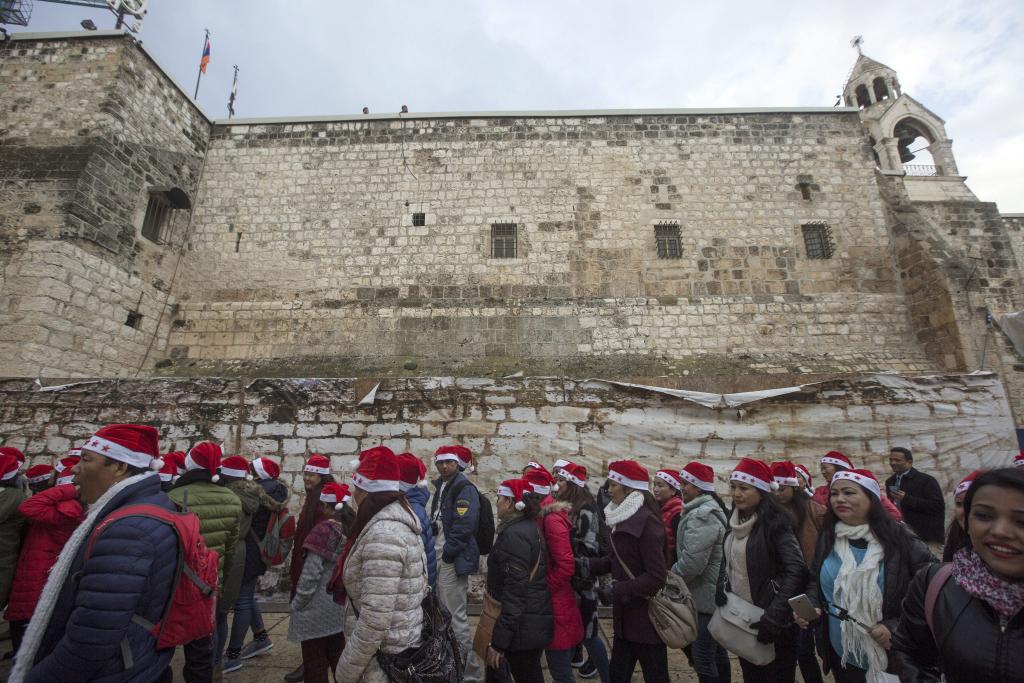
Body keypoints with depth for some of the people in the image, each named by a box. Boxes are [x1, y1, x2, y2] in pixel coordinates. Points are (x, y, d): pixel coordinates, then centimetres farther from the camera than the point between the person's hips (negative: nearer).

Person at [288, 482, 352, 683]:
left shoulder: (324, 530, -19)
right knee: (340, 662, 19)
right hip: (345, 608, 6)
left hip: (319, 610, -6)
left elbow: (310, 575, -19)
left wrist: (296, 605, -6)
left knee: (315, 666, 10)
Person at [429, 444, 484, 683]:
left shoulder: (464, 488, -14)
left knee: (455, 616, -3)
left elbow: (463, 526, -22)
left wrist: (447, 553, -17)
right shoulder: (441, 487, 13)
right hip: (440, 558, 9)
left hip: (453, 560, -9)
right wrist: (434, 550, 11)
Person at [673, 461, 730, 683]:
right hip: (715, 593, 10)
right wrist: (674, 575, 16)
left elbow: (692, 561, -27)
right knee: (716, 652, 22)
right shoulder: (709, 509, 10)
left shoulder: (701, 516, -23)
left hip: (706, 596, -10)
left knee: (702, 656, -1)